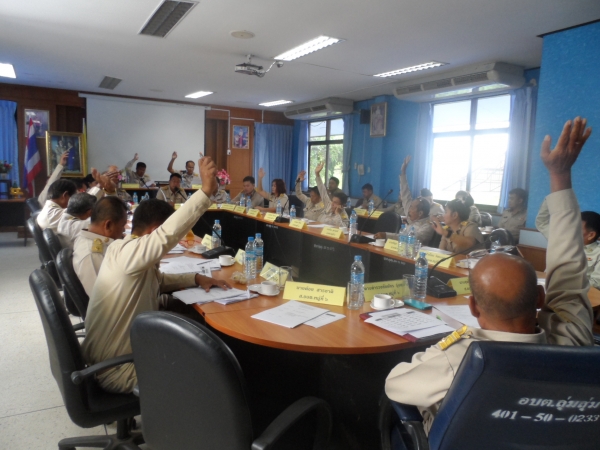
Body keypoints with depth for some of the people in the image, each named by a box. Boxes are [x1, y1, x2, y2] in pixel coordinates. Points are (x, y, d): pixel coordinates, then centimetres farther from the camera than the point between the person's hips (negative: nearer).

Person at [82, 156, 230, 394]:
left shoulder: (123, 249, 4)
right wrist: (205, 191, -45)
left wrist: (195, 278, 5)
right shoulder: (128, 251, -26)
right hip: (118, 370, -9)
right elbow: (167, 234, -44)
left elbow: (156, 280, 17)